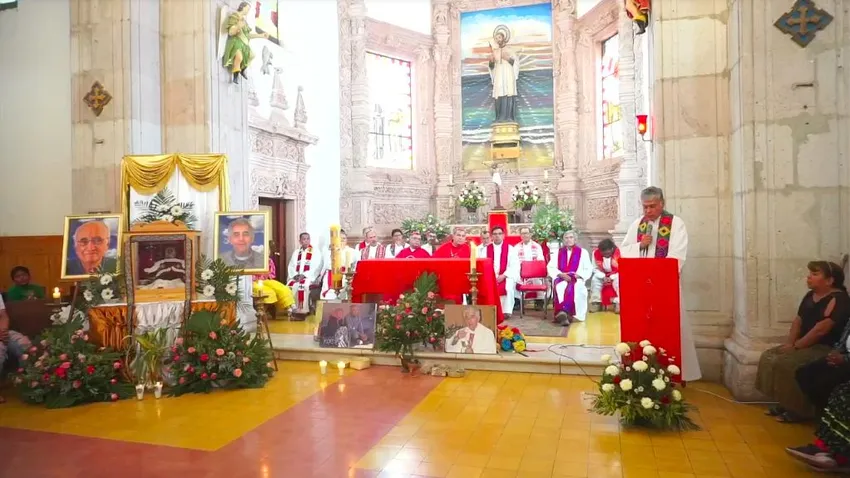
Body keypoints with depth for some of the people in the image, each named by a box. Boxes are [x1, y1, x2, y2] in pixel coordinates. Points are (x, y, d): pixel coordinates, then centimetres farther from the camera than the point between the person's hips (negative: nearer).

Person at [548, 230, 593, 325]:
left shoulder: (583, 252, 13)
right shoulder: (558, 252, 16)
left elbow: (588, 269, 8)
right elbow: (551, 267, 8)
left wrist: (578, 275, -11)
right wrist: (561, 274, -10)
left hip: (577, 279, -1)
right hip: (561, 278, 1)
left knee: (577, 288, -38)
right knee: (560, 287, -37)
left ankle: (562, 313, -38)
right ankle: (563, 313, -42)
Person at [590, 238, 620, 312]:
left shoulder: (618, 253, -26)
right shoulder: (596, 253, -20)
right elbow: (595, 269, -9)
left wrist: (611, 278, -28)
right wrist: (603, 277, -24)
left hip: (615, 275, -2)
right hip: (602, 274, 2)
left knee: (619, 280, -33)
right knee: (595, 279, -25)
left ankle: (618, 302, -24)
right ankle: (596, 302, -15)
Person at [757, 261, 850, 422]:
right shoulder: (810, 296, 10)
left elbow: (821, 329, -24)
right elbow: (798, 321, 11)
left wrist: (796, 346, -18)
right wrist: (789, 343, -4)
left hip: (826, 349, -10)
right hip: (806, 345, 10)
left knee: (785, 363, -25)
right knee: (769, 356, 1)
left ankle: (797, 410, -9)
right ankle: (784, 404, 7)